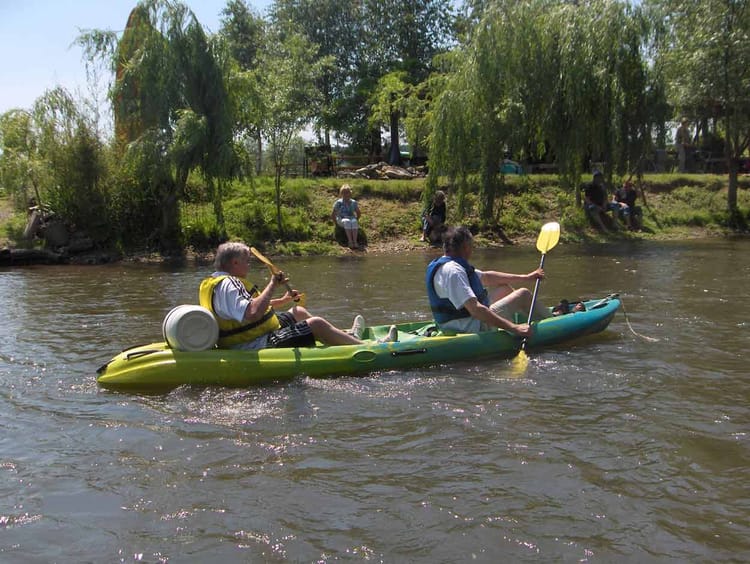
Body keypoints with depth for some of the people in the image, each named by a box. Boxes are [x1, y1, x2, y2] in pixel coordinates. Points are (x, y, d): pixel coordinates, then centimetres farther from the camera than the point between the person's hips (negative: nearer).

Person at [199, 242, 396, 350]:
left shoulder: (218, 281, 13)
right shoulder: (227, 285, -22)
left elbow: (250, 305, 24)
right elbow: (253, 313, -37)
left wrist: (282, 300, 22)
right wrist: (272, 285, -27)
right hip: (260, 346, -12)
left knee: (299, 312, 26)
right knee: (316, 324, -12)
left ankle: (346, 337, 38)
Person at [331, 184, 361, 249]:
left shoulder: (353, 202, 9)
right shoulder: (338, 203, 1)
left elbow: (358, 213, 21)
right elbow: (333, 215, 3)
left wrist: (356, 220, 7)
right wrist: (337, 223, -6)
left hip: (351, 219, 2)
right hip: (341, 220, -2)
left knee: (354, 221, -36)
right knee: (347, 221, -39)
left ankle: (355, 241, -47)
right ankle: (350, 241, -47)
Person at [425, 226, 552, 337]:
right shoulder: (452, 271, -25)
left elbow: (487, 277, 17)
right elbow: (475, 309, -34)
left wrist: (526, 277, 18)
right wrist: (514, 328, -34)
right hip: (472, 329, -10)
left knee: (504, 288, 22)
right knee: (523, 294, -2)